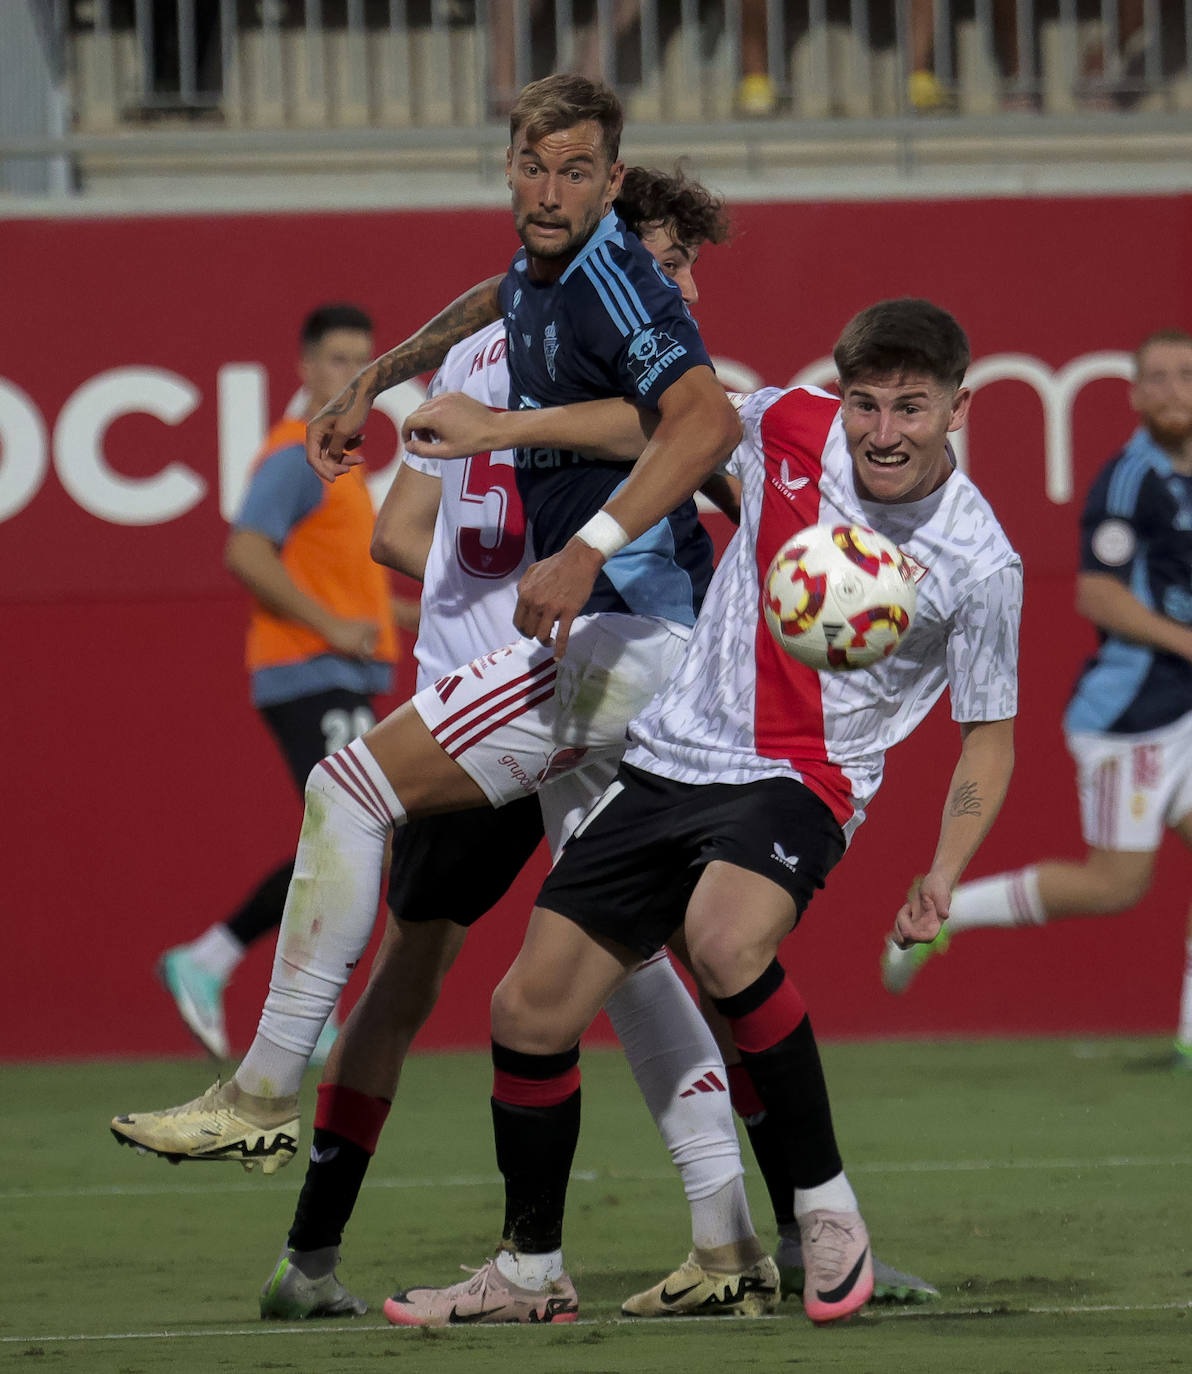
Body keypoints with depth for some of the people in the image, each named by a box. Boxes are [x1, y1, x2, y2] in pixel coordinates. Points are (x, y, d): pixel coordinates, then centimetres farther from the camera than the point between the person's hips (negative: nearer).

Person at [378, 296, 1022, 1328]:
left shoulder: (979, 565, -12)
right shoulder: (793, 428, -4)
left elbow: (988, 737, -2)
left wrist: (943, 877, -14)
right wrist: (505, 426, 12)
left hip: (801, 783, -5)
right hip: (669, 764, 5)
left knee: (725, 942, -36)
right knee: (529, 1013, 2)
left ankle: (825, 1201, -19)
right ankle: (531, 1273, 22)